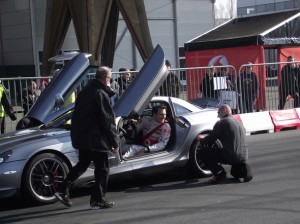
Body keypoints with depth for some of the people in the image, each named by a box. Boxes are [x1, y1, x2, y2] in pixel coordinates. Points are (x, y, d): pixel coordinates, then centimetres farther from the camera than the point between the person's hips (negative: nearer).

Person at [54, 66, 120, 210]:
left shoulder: (84, 92, 11)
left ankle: (63, 191, 13)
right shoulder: (101, 95, -15)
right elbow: (108, 121, -15)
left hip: (80, 137, 8)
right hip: (95, 139, -8)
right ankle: (97, 200, 6)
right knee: (102, 169, 3)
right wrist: (115, 142, -8)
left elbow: (77, 116, 18)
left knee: (82, 165, 20)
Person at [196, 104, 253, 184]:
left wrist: (201, 139, 25)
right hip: (244, 157, 8)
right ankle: (243, 168, 6)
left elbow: (210, 140, 1)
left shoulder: (221, 123, -2)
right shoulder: (238, 123, 23)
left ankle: (220, 173, -10)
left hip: (230, 156, -8)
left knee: (202, 152, 1)